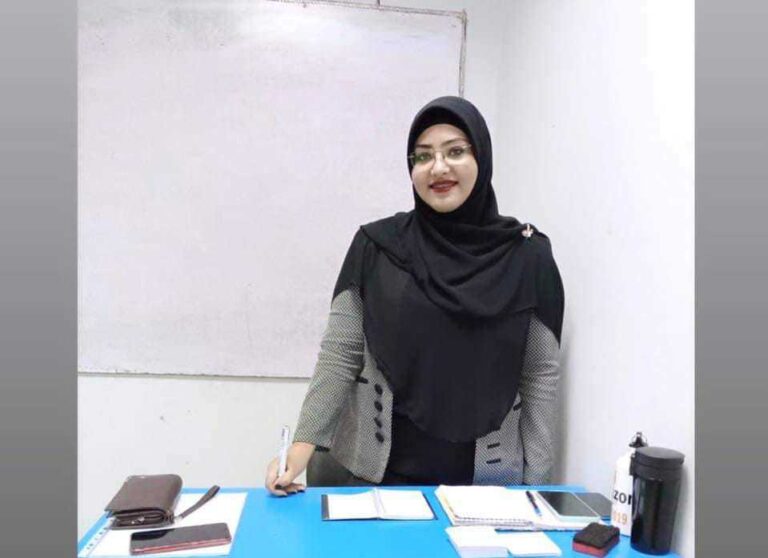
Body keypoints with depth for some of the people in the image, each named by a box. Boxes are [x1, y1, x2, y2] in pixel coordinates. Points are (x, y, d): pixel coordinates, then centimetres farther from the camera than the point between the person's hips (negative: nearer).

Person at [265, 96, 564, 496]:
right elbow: (339, 358, -3)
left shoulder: (528, 257, -3)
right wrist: (303, 445, -14)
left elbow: (541, 376, 0)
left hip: (485, 477, 1)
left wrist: (536, 487, -2)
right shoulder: (375, 247, -3)